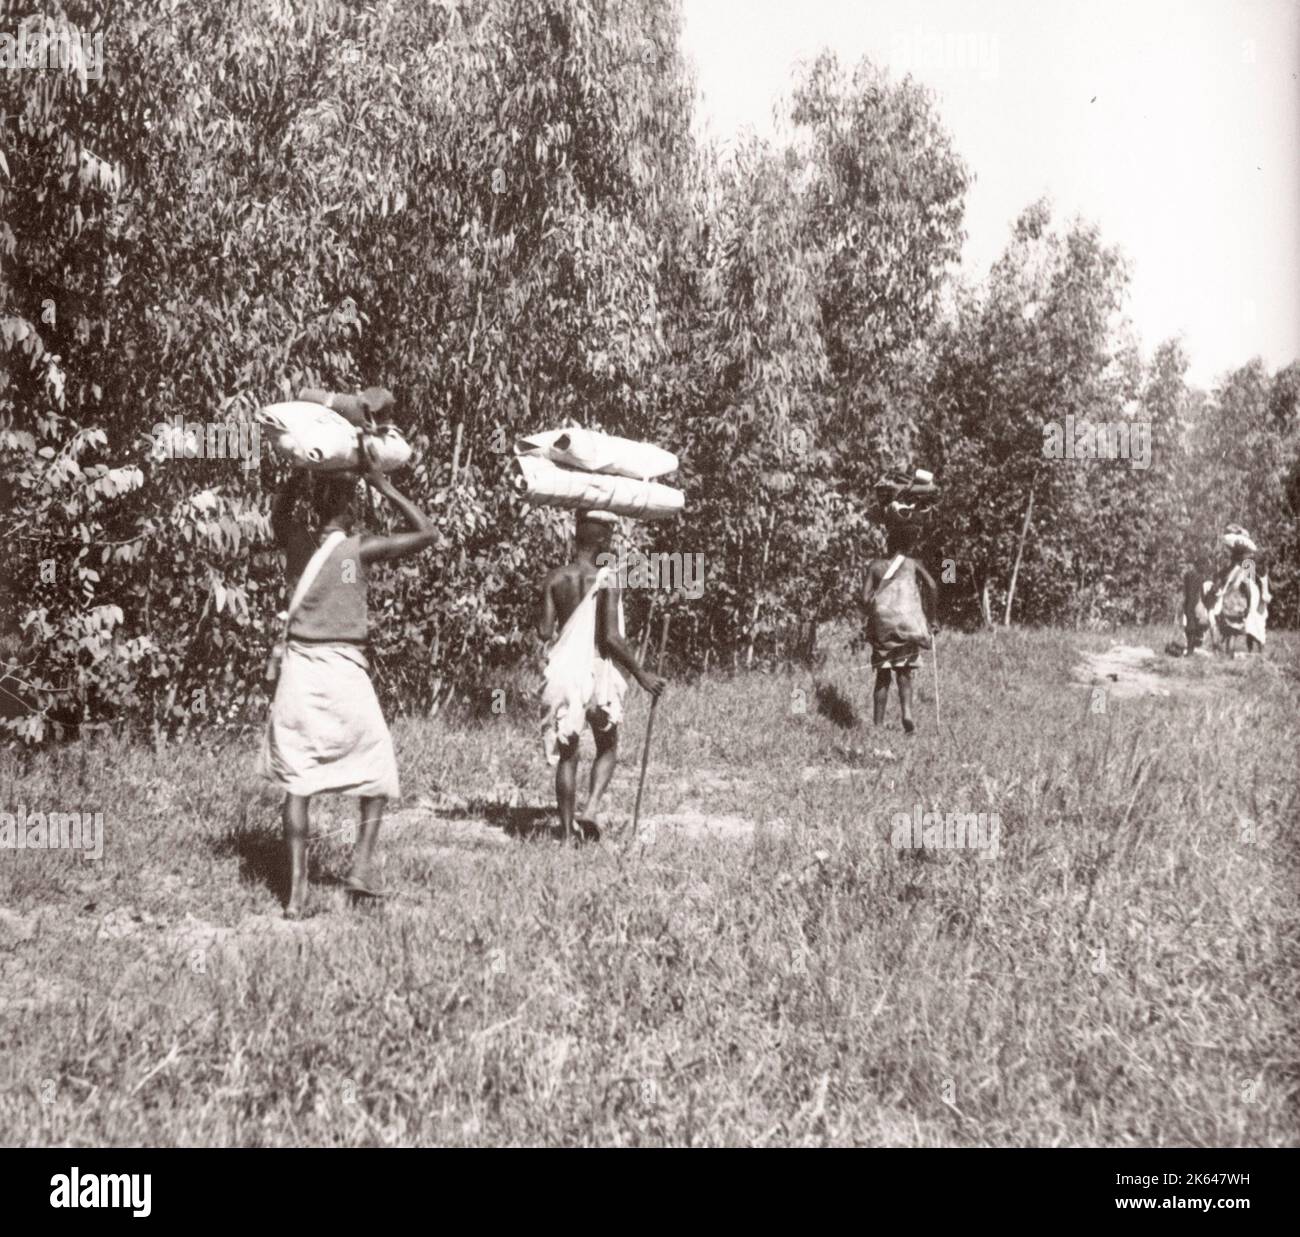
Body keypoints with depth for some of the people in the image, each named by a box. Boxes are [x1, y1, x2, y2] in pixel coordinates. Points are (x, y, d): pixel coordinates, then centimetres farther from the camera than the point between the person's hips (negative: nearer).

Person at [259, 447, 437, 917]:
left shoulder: (297, 541, 2)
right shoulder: (359, 548, -9)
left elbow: (278, 514, 26)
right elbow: (427, 532, -2)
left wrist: (304, 469, 18)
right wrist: (384, 486, -3)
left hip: (299, 669, 3)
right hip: (345, 671, -3)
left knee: (297, 782, 6)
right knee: (377, 769, 17)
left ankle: (296, 891, 4)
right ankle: (362, 864, 9)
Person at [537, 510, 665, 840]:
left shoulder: (554, 579, 0)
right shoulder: (606, 580, -11)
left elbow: (544, 631, -3)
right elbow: (610, 637, -17)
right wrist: (640, 674, -8)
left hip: (563, 672, 3)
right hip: (597, 671, -3)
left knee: (566, 754, 12)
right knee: (607, 748, 18)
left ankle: (568, 831, 11)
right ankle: (591, 808, -2)